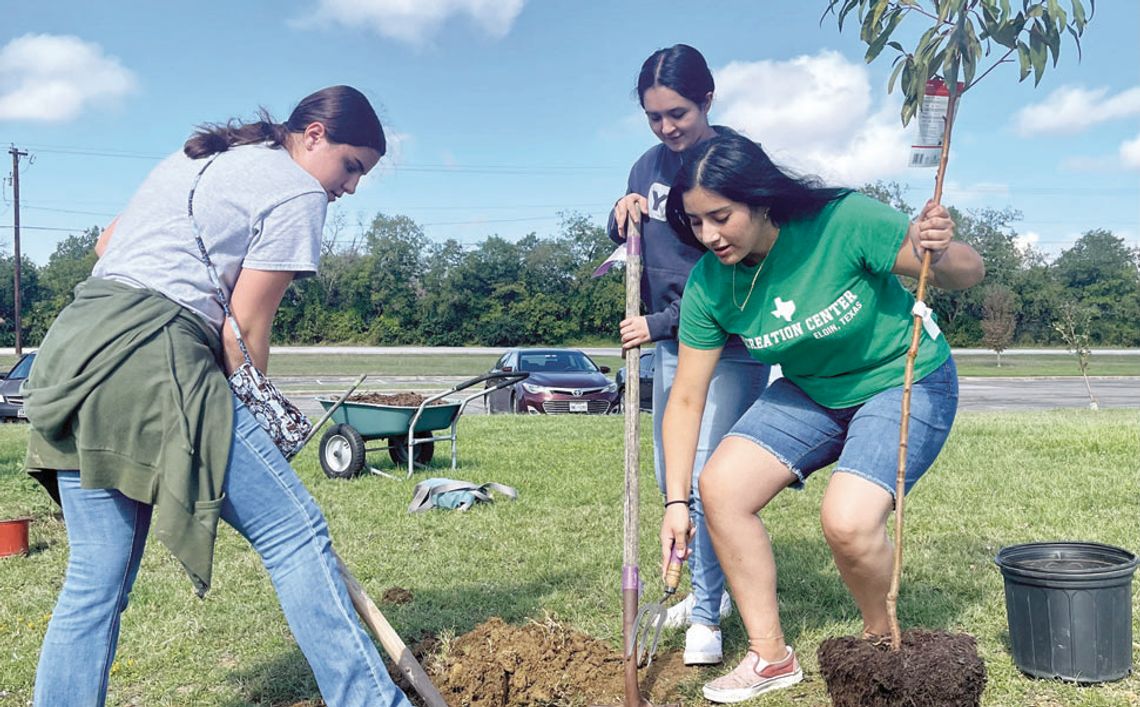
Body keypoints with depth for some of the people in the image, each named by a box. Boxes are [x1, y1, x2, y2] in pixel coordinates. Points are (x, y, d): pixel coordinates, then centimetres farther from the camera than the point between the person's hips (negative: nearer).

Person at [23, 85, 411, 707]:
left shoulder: (194, 159, 27)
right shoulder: (298, 191, 1)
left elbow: (107, 244, 34)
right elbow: (244, 330, -3)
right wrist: (247, 417, 8)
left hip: (70, 349, 9)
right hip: (153, 359, -9)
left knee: (95, 582, 11)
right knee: (294, 532, -6)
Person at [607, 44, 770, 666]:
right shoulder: (649, 167, 6)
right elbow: (630, 245, 19)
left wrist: (660, 324, -17)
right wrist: (621, 218, -4)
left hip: (732, 343, -7)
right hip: (670, 344, 7)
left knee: (706, 480, -9)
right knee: (669, 478, 12)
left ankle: (707, 618, 5)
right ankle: (711, 586, 30)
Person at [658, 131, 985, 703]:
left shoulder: (844, 222, -28)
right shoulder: (709, 283, -15)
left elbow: (968, 272, -21)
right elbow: (686, 398, -10)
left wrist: (938, 254, -46)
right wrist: (676, 501, -13)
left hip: (903, 381, -5)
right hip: (810, 391, 5)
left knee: (847, 519, -26)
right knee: (722, 486, -11)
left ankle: (886, 643, 7)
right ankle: (771, 657, 4)